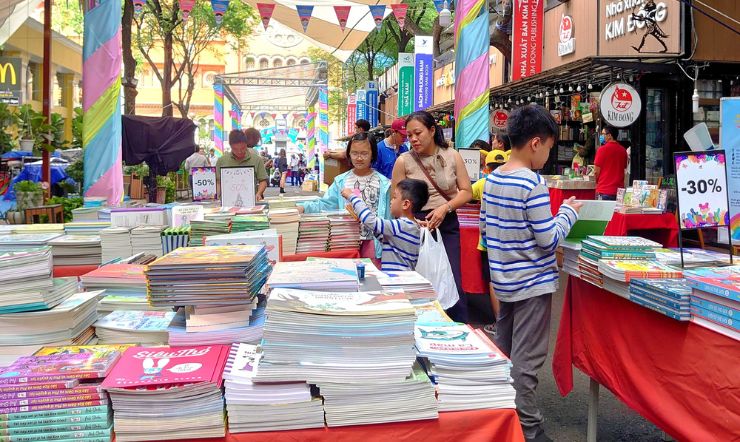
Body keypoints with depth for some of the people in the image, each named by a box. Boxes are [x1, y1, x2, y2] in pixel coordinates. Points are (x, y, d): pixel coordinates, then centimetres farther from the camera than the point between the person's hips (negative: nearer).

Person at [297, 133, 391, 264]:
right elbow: (325, 205, 0)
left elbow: (388, 216, 0)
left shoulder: (383, 183, -2)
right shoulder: (341, 181, 2)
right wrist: (304, 207, -15)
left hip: (372, 240, -2)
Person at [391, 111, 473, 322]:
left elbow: (466, 192, 2)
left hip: (447, 225, 1)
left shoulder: (452, 156, 1)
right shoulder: (403, 161, -3)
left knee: (453, 282, 0)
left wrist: (445, 207, -14)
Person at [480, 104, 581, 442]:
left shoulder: (491, 179, 4)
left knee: (502, 351, 19)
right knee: (526, 360, 1)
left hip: (503, 279, 8)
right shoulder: (533, 184, -20)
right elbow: (549, 239, -17)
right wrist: (568, 212, -3)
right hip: (532, 282, -8)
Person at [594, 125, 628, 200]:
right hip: (619, 190, 5)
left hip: (604, 191, -5)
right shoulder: (623, 150, 7)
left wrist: (597, 182, 10)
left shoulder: (602, 149, -9)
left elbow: (596, 171, -6)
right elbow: (624, 168, 15)